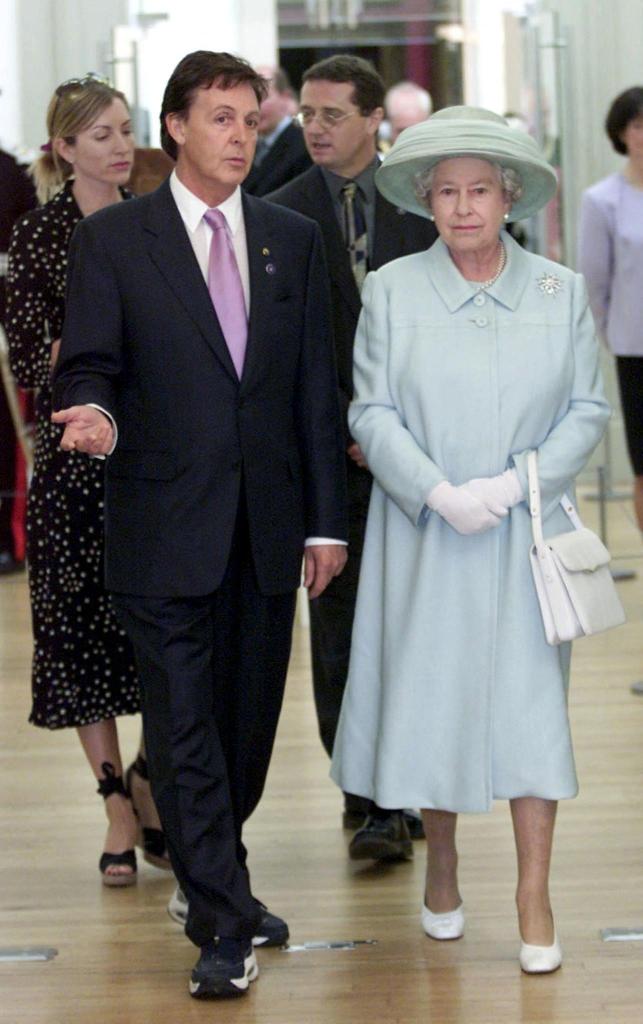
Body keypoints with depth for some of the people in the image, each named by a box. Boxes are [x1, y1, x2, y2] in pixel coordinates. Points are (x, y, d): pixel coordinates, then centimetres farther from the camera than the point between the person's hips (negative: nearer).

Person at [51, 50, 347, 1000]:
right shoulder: (112, 238, 0)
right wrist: (96, 413, -28)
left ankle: (211, 881, 31)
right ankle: (225, 923, 1)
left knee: (249, 721, 12)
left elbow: (316, 387, 10)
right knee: (185, 727, -4)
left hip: (268, 525, 4)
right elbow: (88, 365, -3)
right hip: (168, 527, -4)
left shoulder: (293, 238, 10)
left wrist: (326, 519, 7)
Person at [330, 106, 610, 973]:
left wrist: (513, 483, -12)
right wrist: (439, 493, -16)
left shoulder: (562, 292, 3)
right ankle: (442, 866, 26)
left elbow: (587, 409, 2)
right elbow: (371, 412, -3)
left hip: (526, 536, 0)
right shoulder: (392, 289, 0)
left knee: (530, 700, -3)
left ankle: (534, 900, 4)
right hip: (424, 537, 0)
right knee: (430, 697, 6)